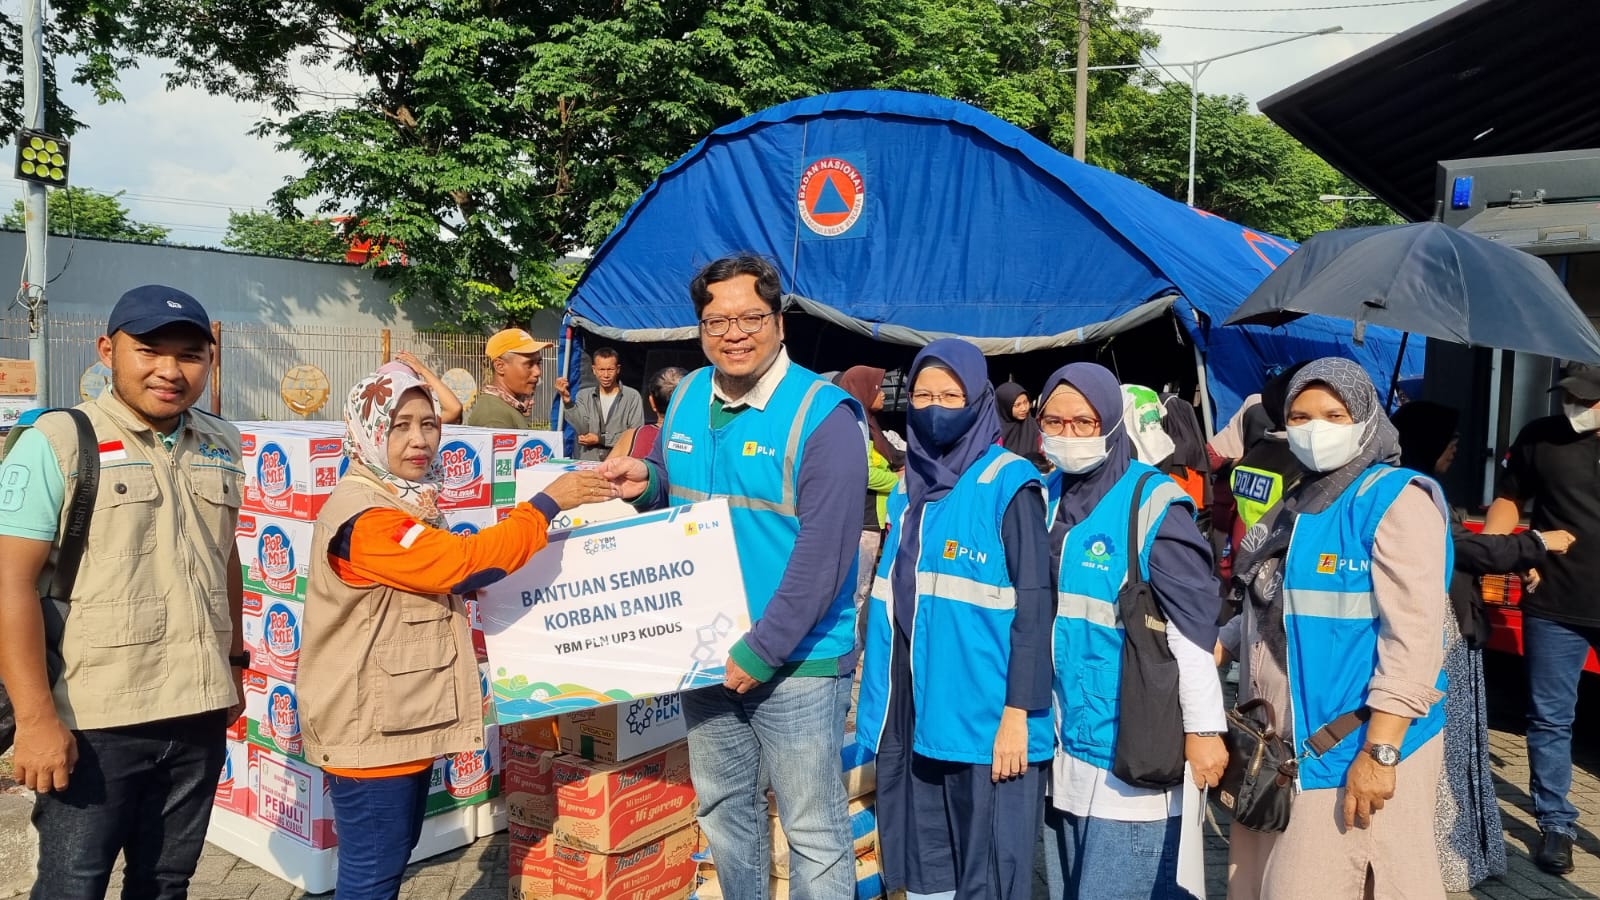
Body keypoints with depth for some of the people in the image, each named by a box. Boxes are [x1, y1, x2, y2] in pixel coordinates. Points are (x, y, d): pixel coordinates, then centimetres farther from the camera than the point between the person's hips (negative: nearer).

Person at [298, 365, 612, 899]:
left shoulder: (407, 501, 11)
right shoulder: (362, 514, -23)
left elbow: (442, 576, 17)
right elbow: (463, 561, -29)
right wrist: (549, 503, -22)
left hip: (404, 717, 10)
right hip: (369, 725, -10)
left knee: (395, 857, 21)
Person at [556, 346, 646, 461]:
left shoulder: (632, 397, 2)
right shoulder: (583, 396, 14)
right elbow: (582, 429, 0)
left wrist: (600, 439, -2)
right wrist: (567, 400, -10)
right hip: (588, 463, 2)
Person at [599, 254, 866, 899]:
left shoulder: (822, 415, -17)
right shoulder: (686, 397, 5)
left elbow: (824, 553, -21)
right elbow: (671, 483, 20)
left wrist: (763, 650, -21)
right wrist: (646, 481, -4)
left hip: (795, 660, -7)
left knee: (814, 830, 5)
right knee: (722, 808, 22)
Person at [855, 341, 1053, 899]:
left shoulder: (1009, 484, -7)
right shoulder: (909, 488, 12)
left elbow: (1033, 604, -11)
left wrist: (1018, 712, -15)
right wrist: (879, 700, 13)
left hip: (983, 717, -6)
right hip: (912, 711, 6)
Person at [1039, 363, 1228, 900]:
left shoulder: (1152, 503, -13)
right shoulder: (1045, 497, 8)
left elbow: (1193, 626, -15)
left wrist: (1204, 727, -15)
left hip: (1134, 751, -7)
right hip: (1061, 740, 7)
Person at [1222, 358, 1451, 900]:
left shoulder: (1395, 500, -12)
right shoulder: (1300, 502, 13)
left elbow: (1413, 637, -19)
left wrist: (1380, 752, -23)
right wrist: (1215, 647, 6)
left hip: (1350, 753, -8)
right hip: (1281, 748, 8)